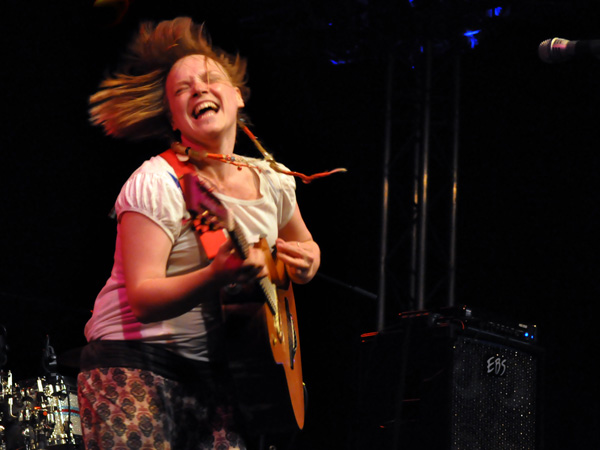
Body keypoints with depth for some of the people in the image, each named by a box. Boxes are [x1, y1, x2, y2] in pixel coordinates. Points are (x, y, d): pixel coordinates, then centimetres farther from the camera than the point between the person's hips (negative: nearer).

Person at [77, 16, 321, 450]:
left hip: (217, 372, 5)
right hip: (137, 363, -5)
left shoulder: (274, 179, 8)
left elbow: (305, 245, 27)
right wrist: (216, 277, -35)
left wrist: (307, 261, 3)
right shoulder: (158, 183, -11)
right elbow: (144, 298, -18)